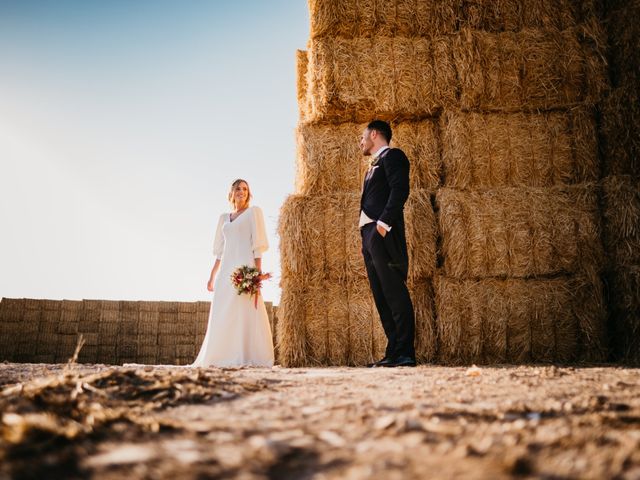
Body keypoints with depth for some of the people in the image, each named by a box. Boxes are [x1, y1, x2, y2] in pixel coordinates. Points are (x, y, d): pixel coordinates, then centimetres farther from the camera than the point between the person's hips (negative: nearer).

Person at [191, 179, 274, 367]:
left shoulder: (253, 212, 5)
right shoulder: (224, 218, 21)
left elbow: (258, 244, -4)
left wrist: (258, 272, -15)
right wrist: (212, 276, 16)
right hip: (225, 269, 6)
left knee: (245, 312, -12)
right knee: (222, 315, 4)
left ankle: (248, 358, -12)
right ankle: (221, 357, 9)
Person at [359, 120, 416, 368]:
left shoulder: (392, 155, 1)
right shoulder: (374, 166, 28)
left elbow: (400, 189, -14)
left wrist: (384, 222, -22)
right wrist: (367, 235, 16)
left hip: (384, 233, -10)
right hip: (369, 235, 10)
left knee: (394, 291, -13)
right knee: (381, 296, 6)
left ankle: (405, 353, -13)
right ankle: (394, 352, 8)